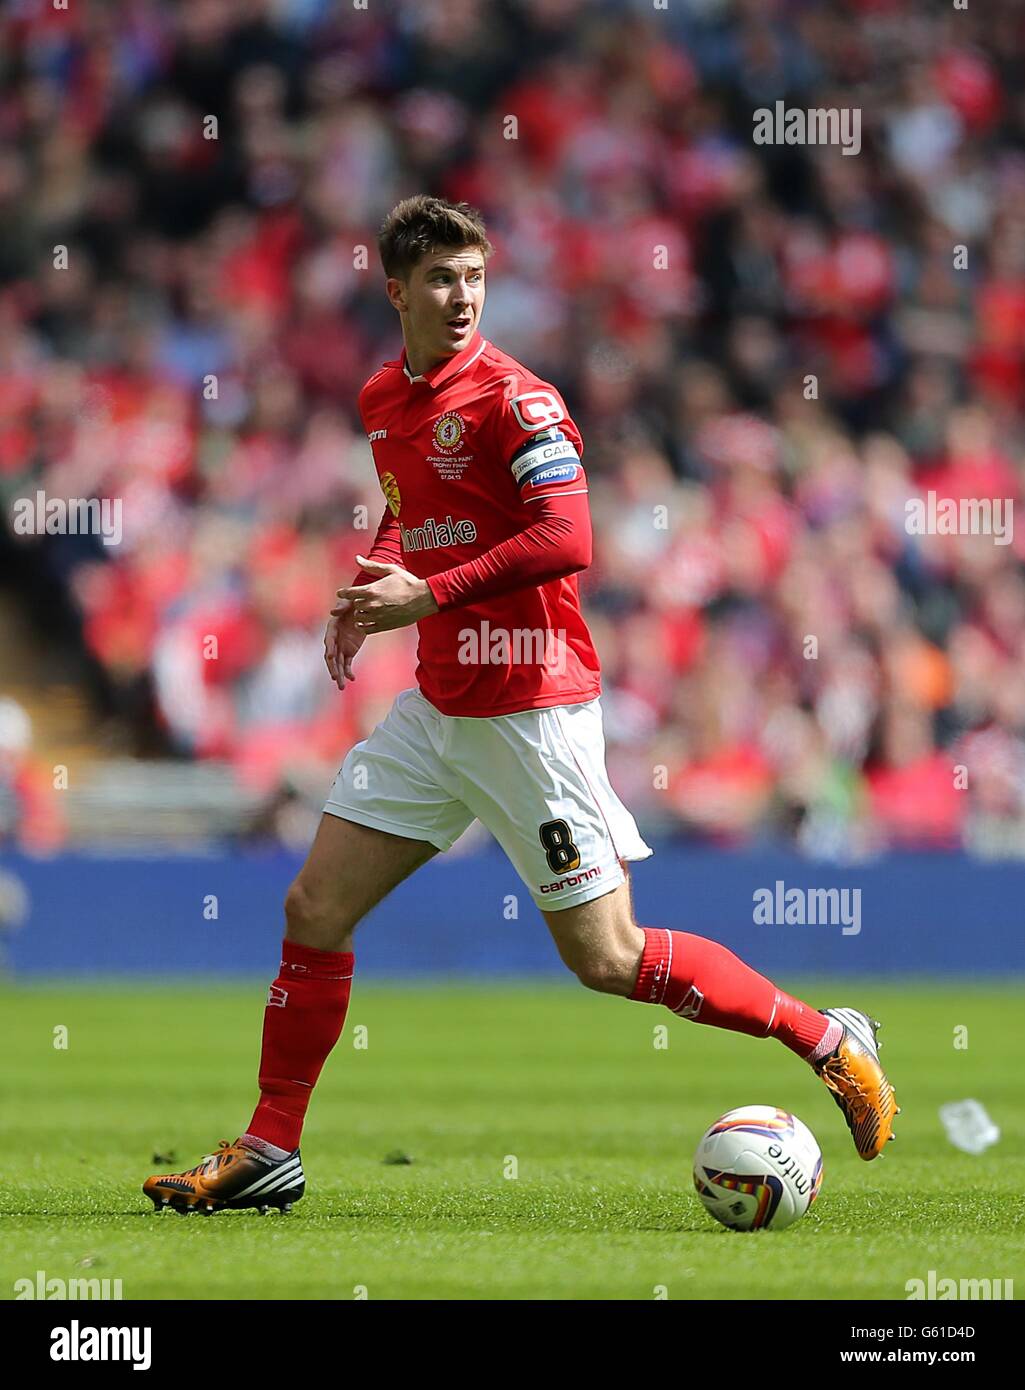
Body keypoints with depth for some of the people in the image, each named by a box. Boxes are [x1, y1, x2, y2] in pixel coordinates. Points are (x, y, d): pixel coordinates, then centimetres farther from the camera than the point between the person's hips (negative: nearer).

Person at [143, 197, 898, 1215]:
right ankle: (269, 1151, 15)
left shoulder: (511, 397, -14)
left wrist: (428, 596, -22)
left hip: (529, 702, -7)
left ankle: (827, 1038, 8)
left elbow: (567, 538, -22)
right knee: (316, 907, 5)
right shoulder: (383, 399, 11)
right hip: (439, 703, 8)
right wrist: (366, 592, 10)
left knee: (605, 957, -6)